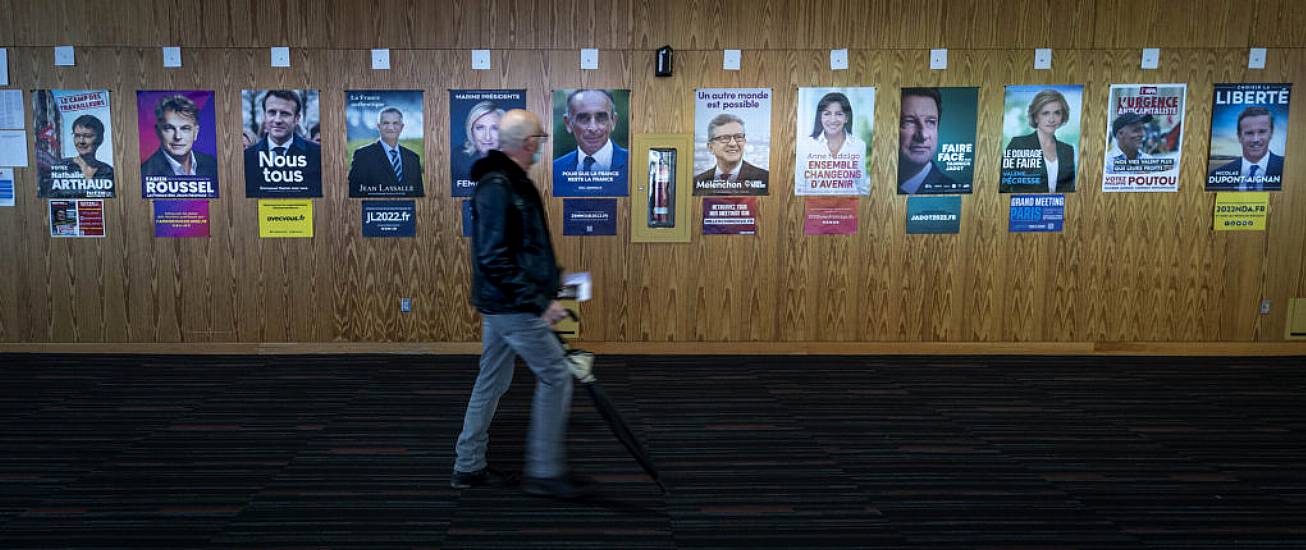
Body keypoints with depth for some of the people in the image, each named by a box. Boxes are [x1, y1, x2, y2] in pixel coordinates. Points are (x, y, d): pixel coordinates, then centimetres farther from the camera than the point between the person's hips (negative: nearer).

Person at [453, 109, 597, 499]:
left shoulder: (511, 182, 13)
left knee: (492, 382, 15)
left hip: (500, 304, 10)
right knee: (555, 376, -4)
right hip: (513, 306, -10)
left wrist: (548, 280, 20)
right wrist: (538, 301, -25)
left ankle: (468, 467, 26)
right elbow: (494, 259, -25)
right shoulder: (497, 188, -19)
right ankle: (544, 472, 5)